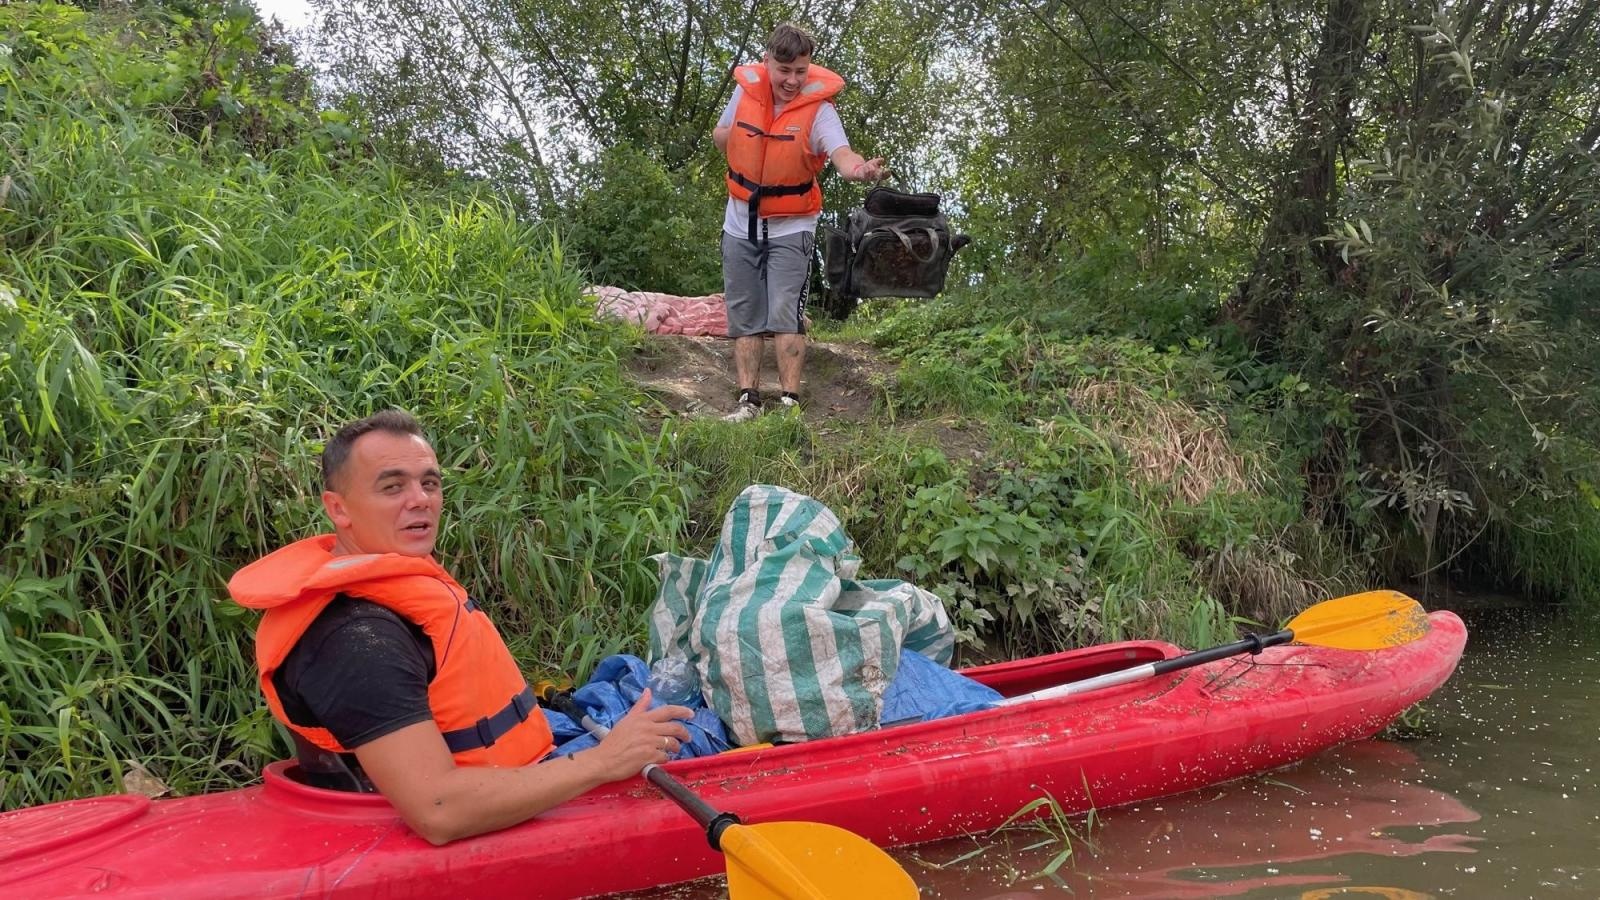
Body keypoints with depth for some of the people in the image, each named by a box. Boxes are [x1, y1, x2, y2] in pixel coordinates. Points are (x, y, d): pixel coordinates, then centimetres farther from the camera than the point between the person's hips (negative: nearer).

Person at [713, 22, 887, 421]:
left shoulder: (818, 106, -19)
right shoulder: (746, 89, -7)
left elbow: (842, 154, -36)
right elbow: (721, 133, 11)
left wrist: (861, 168, -59)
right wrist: (747, 168, -8)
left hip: (790, 227, -4)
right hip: (740, 225, 5)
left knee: (785, 314, -13)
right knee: (743, 317, 7)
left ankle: (790, 400, -9)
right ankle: (748, 399, 13)